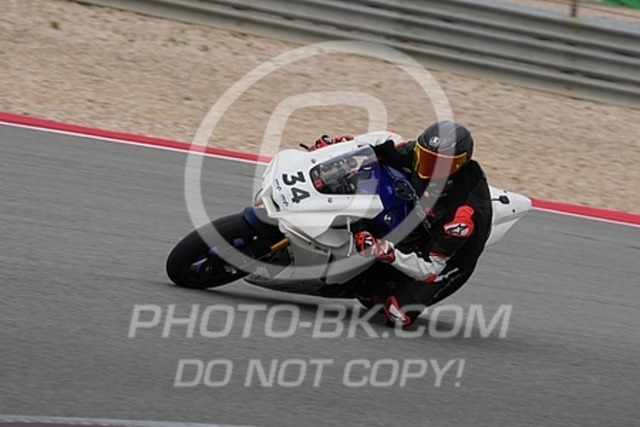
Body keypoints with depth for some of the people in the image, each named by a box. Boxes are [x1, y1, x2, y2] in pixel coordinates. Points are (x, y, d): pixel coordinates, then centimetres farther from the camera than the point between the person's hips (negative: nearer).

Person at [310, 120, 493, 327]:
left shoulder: (466, 213, -38)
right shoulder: (421, 155, -22)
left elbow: (430, 269, -33)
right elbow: (390, 142, -1)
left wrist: (386, 252, -46)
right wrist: (339, 143, -14)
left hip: (447, 261, -6)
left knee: (399, 316, -23)